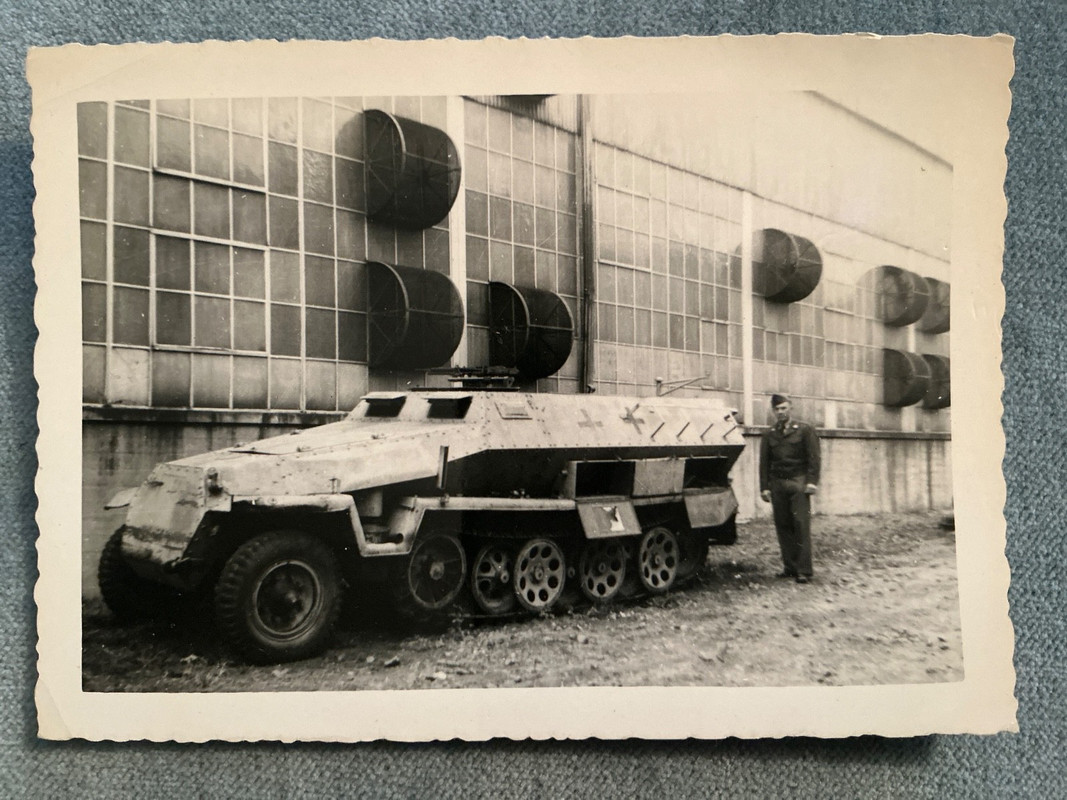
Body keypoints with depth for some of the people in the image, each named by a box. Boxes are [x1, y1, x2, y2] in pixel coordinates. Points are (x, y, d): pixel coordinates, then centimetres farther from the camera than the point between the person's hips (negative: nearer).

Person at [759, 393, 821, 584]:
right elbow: (764, 463, 14)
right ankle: (789, 566, 11)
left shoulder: (805, 430, 6)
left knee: (801, 525, -9)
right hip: (777, 484, 4)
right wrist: (764, 487, 6)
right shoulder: (769, 435, 16)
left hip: (798, 482, -4)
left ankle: (804, 570, -8)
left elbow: (813, 457, 1)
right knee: (782, 526, 3)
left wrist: (812, 481, -9)